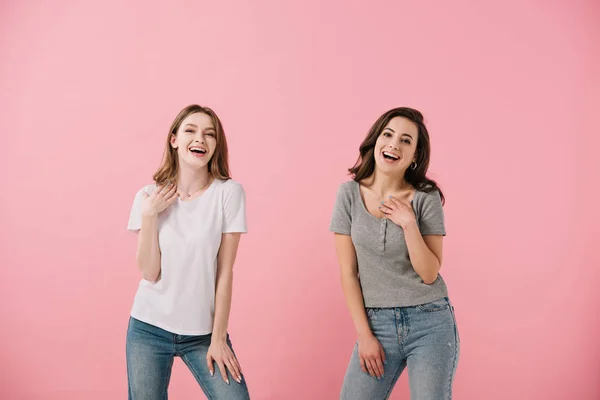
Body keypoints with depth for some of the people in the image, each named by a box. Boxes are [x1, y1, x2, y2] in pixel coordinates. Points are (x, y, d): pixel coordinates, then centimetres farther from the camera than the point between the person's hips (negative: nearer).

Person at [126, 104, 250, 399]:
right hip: (149, 329, 1)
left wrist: (218, 336, -6)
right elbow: (149, 273, -7)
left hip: (203, 331, -1)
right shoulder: (149, 196, -2)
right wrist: (149, 215, -15)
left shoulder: (229, 192, -8)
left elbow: (225, 271, -8)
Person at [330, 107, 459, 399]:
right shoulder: (350, 193, -3)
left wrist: (408, 224, -20)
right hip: (377, 322, 1)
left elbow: (429, 274, -8)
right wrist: (364, 334, -4)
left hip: (429, 322, -1)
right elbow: (348, 272, -1)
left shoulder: (426, 198, -6)